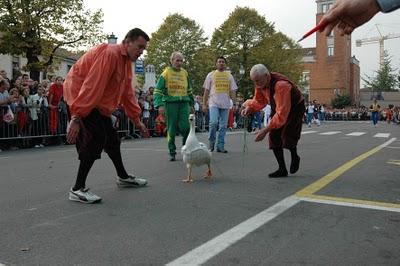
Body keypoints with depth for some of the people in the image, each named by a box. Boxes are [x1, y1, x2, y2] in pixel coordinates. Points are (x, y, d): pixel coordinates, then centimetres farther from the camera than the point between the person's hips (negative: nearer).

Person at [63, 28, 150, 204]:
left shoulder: (127, 61, 8)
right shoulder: (109, 53, -23)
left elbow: (127, 93, 14)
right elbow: (91, 87, -30)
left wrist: (137, 120, 13)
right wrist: (76, 118, -32)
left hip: (99, 103, 10)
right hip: (80, 95, -10)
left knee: (111, 139, 13)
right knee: (96, 138, -19)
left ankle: (123, 177, 29)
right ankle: (78, 189, -11)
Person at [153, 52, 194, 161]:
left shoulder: (185, 73, 14)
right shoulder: (166, 73, 0)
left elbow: (189, 90, 26)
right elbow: (158, 90, -3)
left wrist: (191, 102, 25)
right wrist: (160, 104, -14)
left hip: (184, 103, 3)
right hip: (171, 103, -3)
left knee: (185, 126, -10)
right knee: (171, 128, 2)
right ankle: (172, 152, 13)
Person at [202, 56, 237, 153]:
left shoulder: (229, 76, 13)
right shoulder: (211, 75, 7)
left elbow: (232, 91, 13)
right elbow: (206, 90, 6)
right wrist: (204, 104, 0)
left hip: (225, 104, 3)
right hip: (214, 103, -2)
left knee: (223, 126, 3)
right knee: (213, 122, -18)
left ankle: (220, 146, 10)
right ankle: (211, 142, 4)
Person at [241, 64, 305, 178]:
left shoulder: (281, 85, -39)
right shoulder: (261, 83, -14)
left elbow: (282, 114, -41)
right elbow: (259, 100, 2)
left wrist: (266, 130, -43)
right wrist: (249, 107, -20)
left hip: (294, 108, -7)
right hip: (278, 108, 7)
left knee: (287, 136, -16)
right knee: (274, 136, -2)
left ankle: (294, 158, 19)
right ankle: (282, 169, 9)